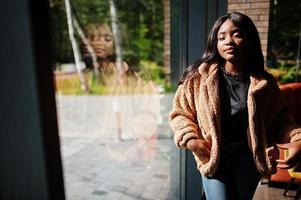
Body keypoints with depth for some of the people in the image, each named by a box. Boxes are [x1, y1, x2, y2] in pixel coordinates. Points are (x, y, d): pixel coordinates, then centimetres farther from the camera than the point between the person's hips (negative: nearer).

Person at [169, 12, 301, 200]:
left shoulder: (264, 83, -7)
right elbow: (179, 113, -6)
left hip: (249, 159, 3)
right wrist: (190, 139, -20)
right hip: (213, 158, -2)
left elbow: (280, 120, 0)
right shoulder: (199, 77, -13)